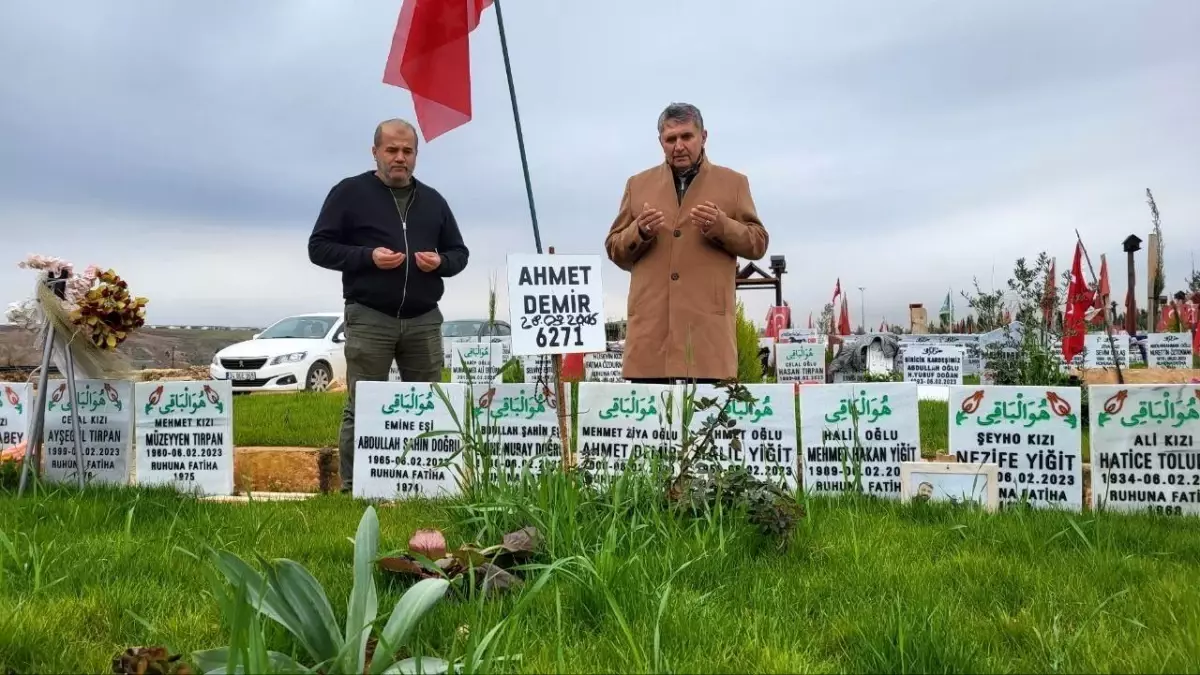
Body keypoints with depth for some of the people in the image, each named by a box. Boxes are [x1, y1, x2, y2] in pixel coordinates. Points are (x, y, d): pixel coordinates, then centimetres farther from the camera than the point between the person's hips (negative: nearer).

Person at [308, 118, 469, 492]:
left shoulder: (433, 200, 16)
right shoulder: (349, 192, 3)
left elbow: (459, 252, 20)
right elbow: (319, 247, 0)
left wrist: (441, 262, -4)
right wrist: (368, 257, -15)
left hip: (424, 320, 4)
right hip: (369, 318, -4)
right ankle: (353, 488, 4)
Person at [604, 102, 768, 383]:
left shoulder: (733, 183, 14)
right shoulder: (638, 184, 17)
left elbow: (758, 243, 9)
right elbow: (615, 249, 16)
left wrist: (721, 226, -9)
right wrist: (640, 232, -6)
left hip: (708, 323, -1)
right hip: (651, 323, 1)